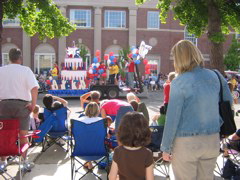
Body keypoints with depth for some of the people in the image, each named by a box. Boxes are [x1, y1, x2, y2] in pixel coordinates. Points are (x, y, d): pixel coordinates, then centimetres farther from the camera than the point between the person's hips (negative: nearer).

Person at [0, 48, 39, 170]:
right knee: (23, 135, 7)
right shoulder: (25, 70, -3)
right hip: (22, 104, -2)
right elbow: (34, 88, -13)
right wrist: (33, 104, -10)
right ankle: (24, 161, 11)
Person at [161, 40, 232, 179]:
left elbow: (172, 117, -14)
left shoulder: (179, 82, -15)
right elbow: (228, 101, 13)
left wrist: (166, 148, -6)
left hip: (186, 142, -5)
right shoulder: (214, 76, 0)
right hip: (212, 140, 5)